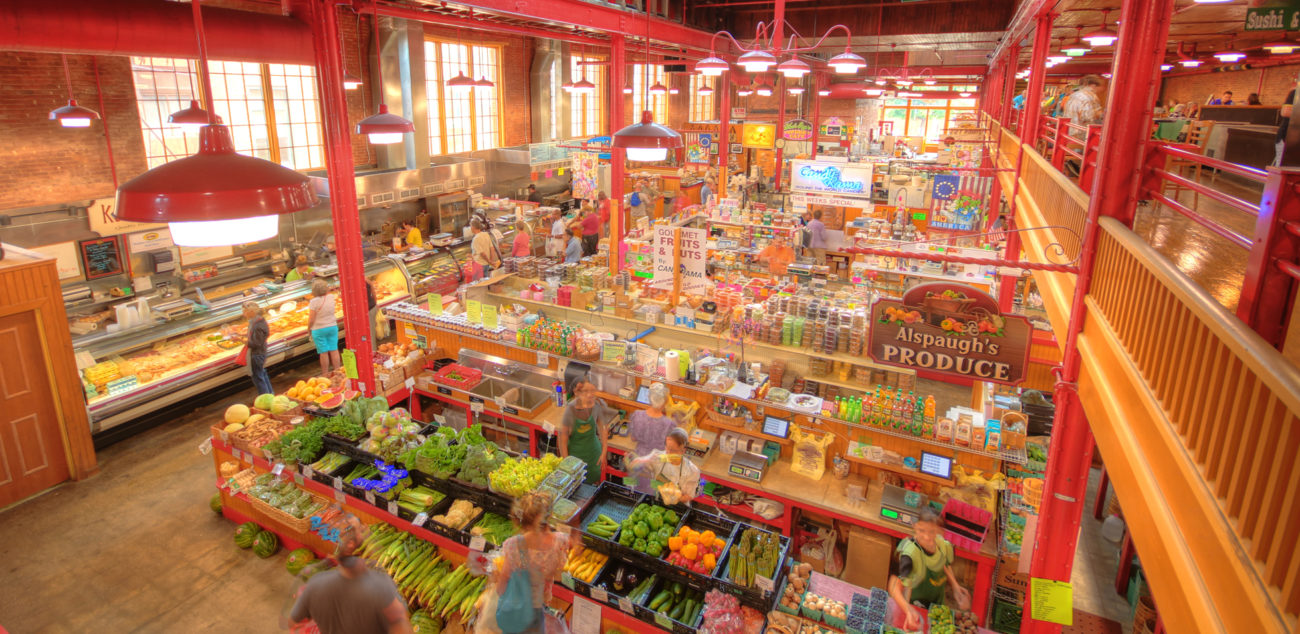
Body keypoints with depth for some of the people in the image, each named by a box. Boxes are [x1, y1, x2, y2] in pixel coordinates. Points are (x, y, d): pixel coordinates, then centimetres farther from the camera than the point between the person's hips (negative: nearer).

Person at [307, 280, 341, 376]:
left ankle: (325, 374, 11)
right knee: (334, 350, 9)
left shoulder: (314, 301, -16)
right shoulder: (331, 297, -4)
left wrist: (309, 328, 1)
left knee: (323, 352, 3)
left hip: (319, 329, -4)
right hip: (333, 326, 4)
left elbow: (311, 320, -13)